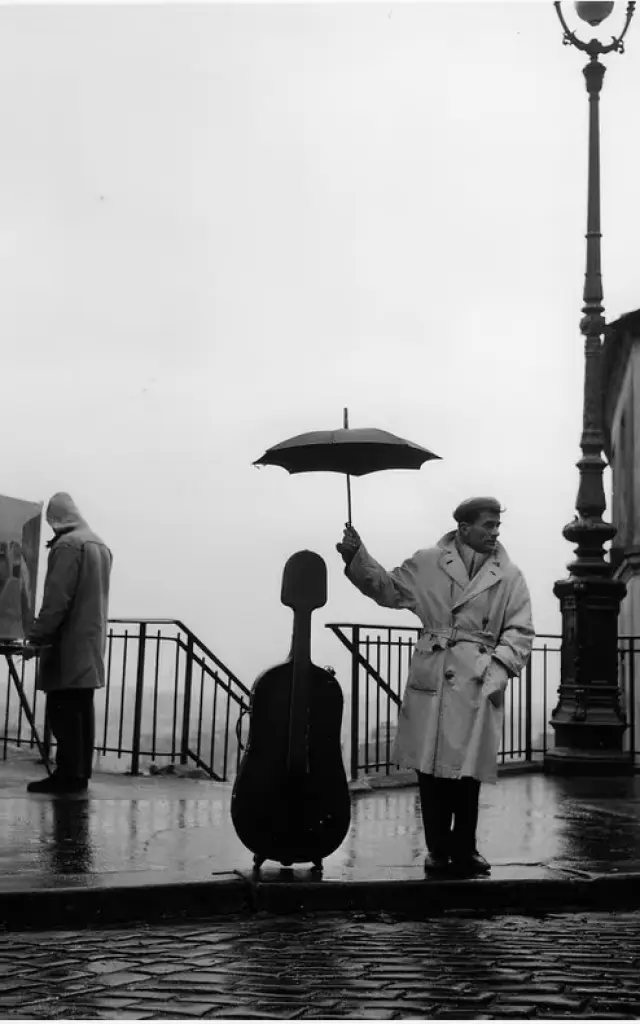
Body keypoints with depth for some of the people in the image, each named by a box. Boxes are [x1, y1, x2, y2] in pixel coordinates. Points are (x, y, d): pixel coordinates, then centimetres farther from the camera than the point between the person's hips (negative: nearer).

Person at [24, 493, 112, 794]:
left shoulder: (67, 545, -12)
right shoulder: (100, 545, 14)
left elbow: (56, 599, -19)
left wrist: (36, 637, -15)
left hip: (68, 646, -9)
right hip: (91, 644, 9)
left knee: (63, 710, -5)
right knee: (82, 709, 10)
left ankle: (67, 775, -5)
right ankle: (80, 773, 13)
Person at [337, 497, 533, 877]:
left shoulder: (509, 576, 4)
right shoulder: (428, 563, 5)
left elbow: (520, 631, 3)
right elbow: (388, 589, 12)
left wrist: (500, 668, -11)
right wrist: (358, 558, 0)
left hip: (479, 685, 0)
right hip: (432, 681, 0)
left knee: (468, 771, 1)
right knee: (431, 768, 3)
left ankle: (463, 850, 15)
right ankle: (438, 850, 16)